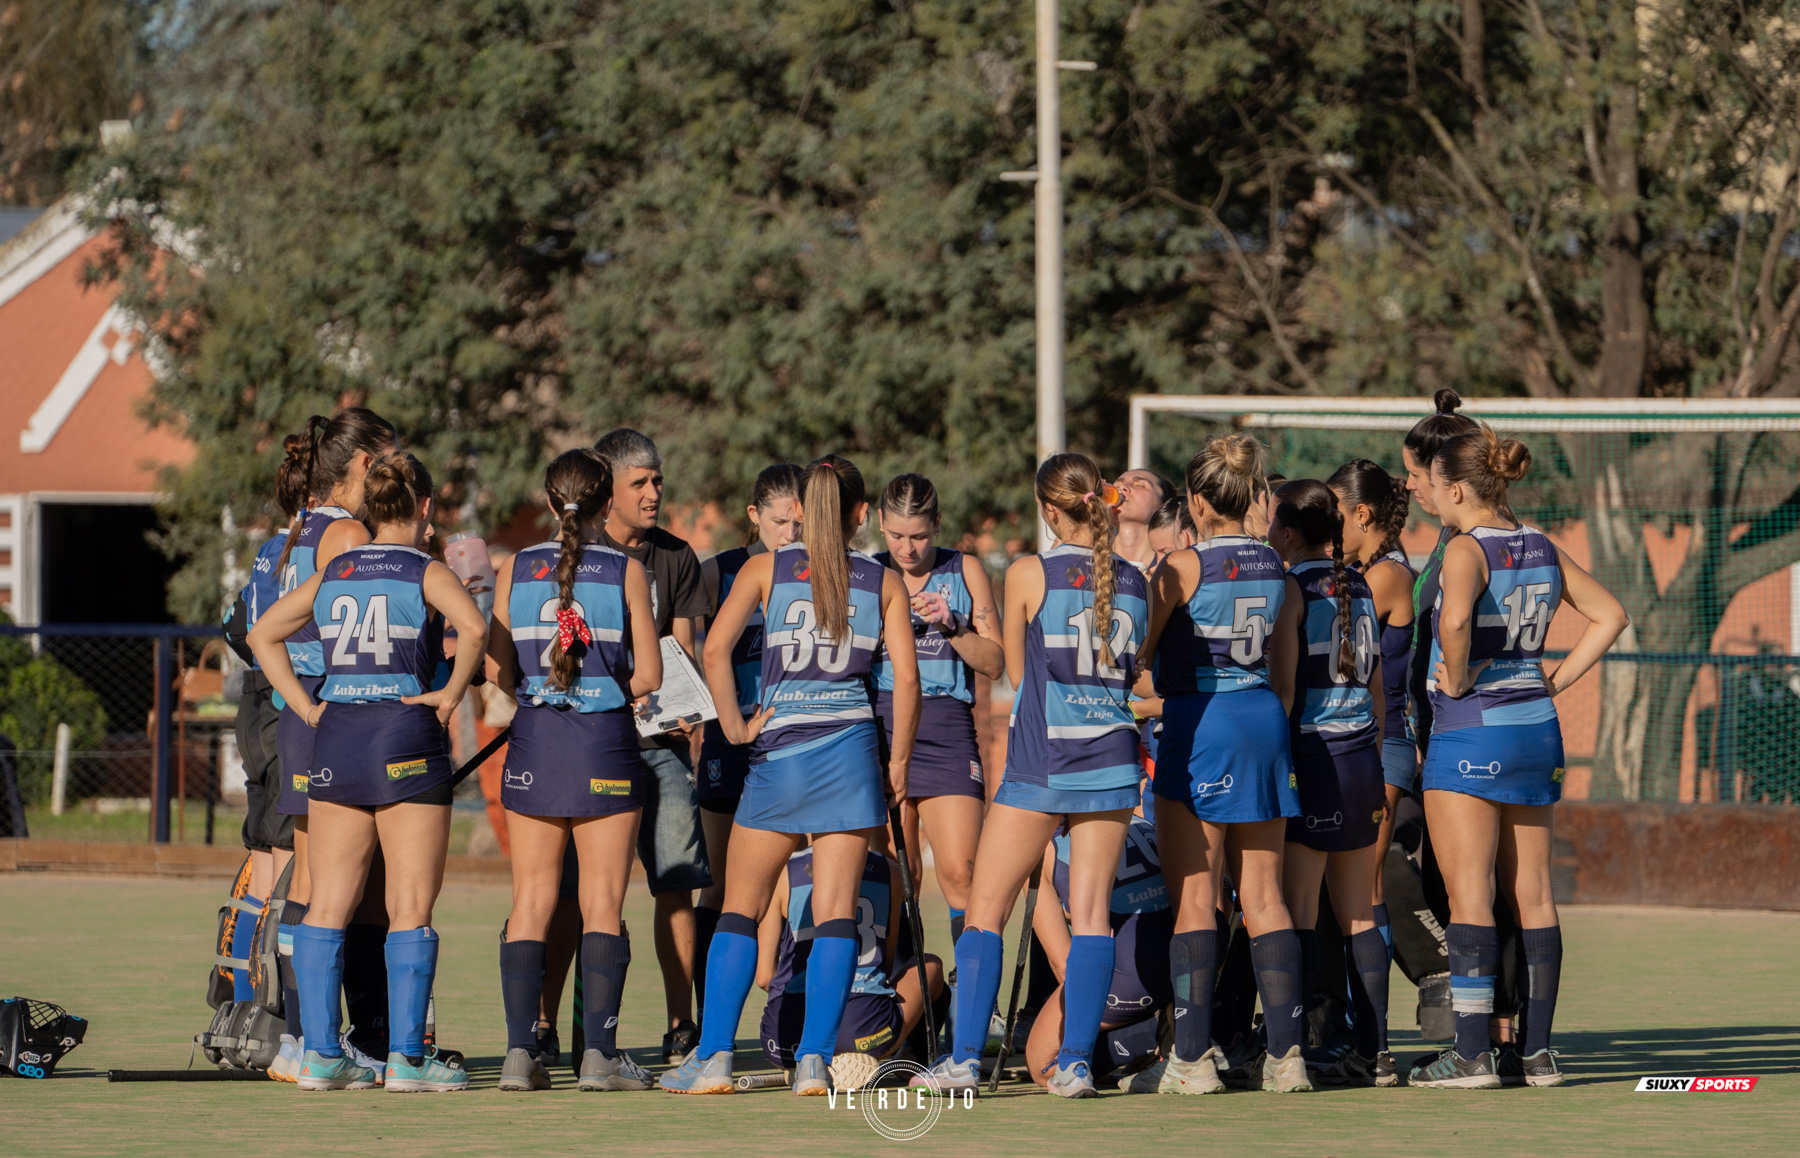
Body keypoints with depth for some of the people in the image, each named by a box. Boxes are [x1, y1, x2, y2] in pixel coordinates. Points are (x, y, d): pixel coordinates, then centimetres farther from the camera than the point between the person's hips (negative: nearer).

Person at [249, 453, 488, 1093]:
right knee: (411, 908, -1)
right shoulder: (426, 573, -3)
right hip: (407, 739, -5)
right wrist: (451, 694, -9)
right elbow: (474, 626, -21)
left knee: (328, 905, 6)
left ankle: (321, 1053, 4)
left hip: (335, 737, 5)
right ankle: (406, 1057, -4)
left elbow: (263, 634, 16)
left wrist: (306, 706, 11)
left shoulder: (331, 574, 12)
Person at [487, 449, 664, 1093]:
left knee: (531, 902, 6)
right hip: (605, 745, -2)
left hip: (534, 739, 2)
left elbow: (500, 672, 1)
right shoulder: (627, 572, -3)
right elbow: (649, 675, -4)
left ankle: (520, 1050, -2)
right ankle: (600, 1052, -7)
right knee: (603, 905, 1)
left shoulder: (516, 569, 2)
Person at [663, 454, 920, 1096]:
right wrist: (898, 758, 8)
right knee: (835, 913, 1)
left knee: (739, 910, 7)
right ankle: (815, 1059, -7)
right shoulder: (884, 582, 6)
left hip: (778, 751, -1)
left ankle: (713, 1056, -1)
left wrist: (735, 726, 0)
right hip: (851, 745, 1)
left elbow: (715, 648, -9)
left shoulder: (765, 569, 4)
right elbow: (906, 677, -1)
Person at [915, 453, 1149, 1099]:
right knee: (1091, 913, 4)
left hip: (1039, 759, -3)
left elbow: (1017, 672, 6)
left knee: (986, 910, 3)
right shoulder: (1133, 580, 4)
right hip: (1112, 756, 4)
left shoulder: (1029, 575, -6)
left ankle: (965, 1057, -3)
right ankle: (1076, 1062, -4)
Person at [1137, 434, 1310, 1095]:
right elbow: (1287, 679, 14)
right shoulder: (1278, 573, 8)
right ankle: (1284, 1052, 4)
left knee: (1194, 898, -3)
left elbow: (1136, 656, -4)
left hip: (1197, 723, -5)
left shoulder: (1184, 568, -9)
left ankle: (1193, 1057, -6)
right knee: (1263, 897, 8)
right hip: (1264, 721, 5)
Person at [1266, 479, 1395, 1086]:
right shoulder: (1358, 587, 11)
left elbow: (1283, 685, -12)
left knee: (1297, 913, -6)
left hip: (1310, 758, -7)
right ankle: (1373, 1051, 9)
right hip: (1361, 757, 7)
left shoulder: (1293, 589, -9)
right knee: (1358, 915, 10)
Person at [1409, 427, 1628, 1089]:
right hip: (1536, 731, 7)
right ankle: (1537, 1050, 11)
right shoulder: (1543, 550, 9)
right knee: (1532, 896, 9)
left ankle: (1470, 1054, -9)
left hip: (1470, 732, -7)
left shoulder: (1467, 550, -12)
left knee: (1469, 896, -6)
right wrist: (1553, 683, 11)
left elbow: (1454, 619, -33)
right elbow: (1609, 618, 16)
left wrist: (1456, 680, -16)